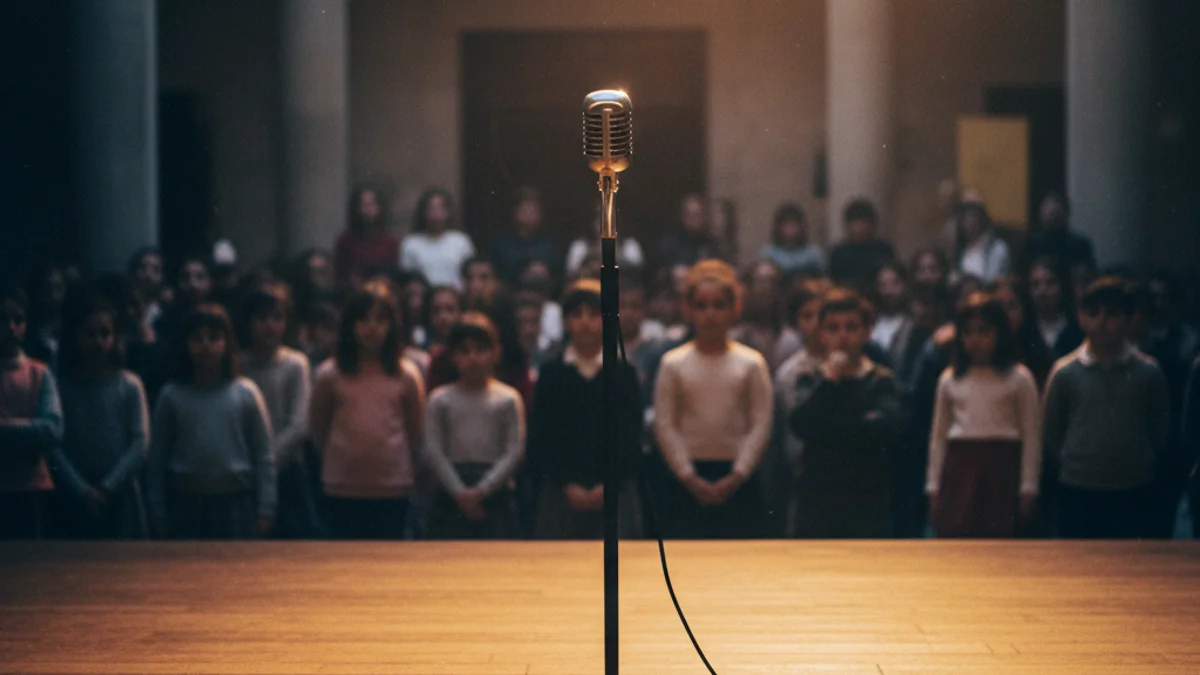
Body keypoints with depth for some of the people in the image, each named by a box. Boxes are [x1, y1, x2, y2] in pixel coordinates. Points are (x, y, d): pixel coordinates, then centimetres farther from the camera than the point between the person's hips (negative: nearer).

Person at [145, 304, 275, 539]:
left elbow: (264, 454, 2)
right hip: (186, 502, 1)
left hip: (234, 502, -1)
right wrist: (157, 510, 3)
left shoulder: (245, 393, -1)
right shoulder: (172, 396, 1)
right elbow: (156, 457, 5)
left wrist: (265, 508, -1)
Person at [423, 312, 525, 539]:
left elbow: (514, 451, -3)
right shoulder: (440, 399, 4)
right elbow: (433, 450, -1)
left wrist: (481, 490, -11)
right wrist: (460, 492, -10)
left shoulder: (508, 399, 2)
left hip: (495, 493, 0)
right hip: (450, 496, 1)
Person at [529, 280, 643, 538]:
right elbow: (540, 438, 1)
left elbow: (631, 439, 2)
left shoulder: (624, 374, 6)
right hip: (561, 494, 0)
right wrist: (568, 486, -9)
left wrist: (607, 487, -9)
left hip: (614, 494, 0)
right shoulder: (551, 374, 6)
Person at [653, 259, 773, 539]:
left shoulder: (751, 363, 1)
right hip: (688, 476, 0)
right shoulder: (673, 363, 1)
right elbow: (665, 425, -1)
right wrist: (690, 478, -7)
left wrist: (737, 476, -9)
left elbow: (761, 424, -1)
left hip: (737, 477, 0)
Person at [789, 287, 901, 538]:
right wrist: (829, 379, -9)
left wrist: (828, 426, -8)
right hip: (817, 506, 1)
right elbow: (801, 423, -10)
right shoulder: (810, 381, 7)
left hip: (869, 505, -1)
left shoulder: (882, 381, 3)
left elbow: (886, 426, -15)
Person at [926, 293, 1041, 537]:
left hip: (1000, 465, -2)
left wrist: (1028, 488, -2)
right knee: (952, 536, -5)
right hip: (959, 466, 2)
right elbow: (938, 436, 17)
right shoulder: (949, 380, 13)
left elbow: (1031, 437, 3)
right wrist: (933, 486, 12)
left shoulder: (1019, 379, 4)